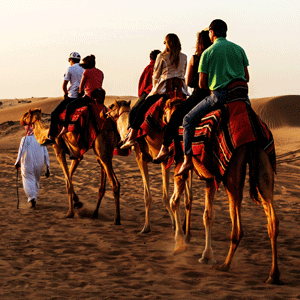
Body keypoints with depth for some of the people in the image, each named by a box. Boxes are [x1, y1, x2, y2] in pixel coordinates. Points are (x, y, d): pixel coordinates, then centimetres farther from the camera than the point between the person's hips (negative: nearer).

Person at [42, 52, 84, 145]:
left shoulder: (70, 69, -4)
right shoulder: (84, 70, 14)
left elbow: (64, 85, -7)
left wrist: (66, 94, 11)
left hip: (72, 97, -7)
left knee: (55, 114, -5)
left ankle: (51, 137, -15)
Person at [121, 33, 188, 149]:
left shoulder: (162, 56, 1)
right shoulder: (184, 57, 13)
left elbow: (155, 76, 6)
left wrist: (155, 87, 20)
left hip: (163, 89, -4)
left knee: (142, 109, 3)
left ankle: (131, 137, -3)